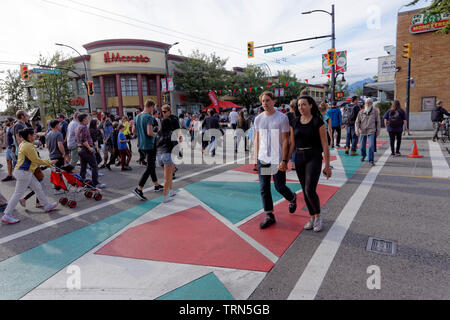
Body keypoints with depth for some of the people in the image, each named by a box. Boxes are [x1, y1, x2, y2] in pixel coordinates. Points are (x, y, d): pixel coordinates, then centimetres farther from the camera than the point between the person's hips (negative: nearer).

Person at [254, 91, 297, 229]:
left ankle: (292, 198, 37)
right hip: (262, 159, 4)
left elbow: (285, 140, -8)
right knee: (264, 188, 5)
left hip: (277, 159, -4)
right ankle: (269, 216, 17)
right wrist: (256, 156, 10)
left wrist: (284, 160, -14)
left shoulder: (282, 118, -6)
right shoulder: (258, 119, 7)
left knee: (280, 187, 3)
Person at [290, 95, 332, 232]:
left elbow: (325, 144, -7)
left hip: (314, 158, -5)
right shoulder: (295, 123, 7)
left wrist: (327, 166, -8)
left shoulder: (318, 122, -6)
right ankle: (312, 217, 27)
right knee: (305, 191, 10)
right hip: (299, 158, 5)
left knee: (310, 191, -13)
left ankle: (318, 216, 13)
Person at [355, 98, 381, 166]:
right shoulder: (361, 112, 2)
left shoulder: (375, 111, -1)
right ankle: (363, 155, 41)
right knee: (362, 146, 12)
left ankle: (371, 160, -7)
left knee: (371, 146, -14)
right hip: (362, 131, 2)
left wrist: (378, 131, 5)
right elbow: (357, 122, 3)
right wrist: (357, 130, -11)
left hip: (371, 131, -2)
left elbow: (378, 122, 5)